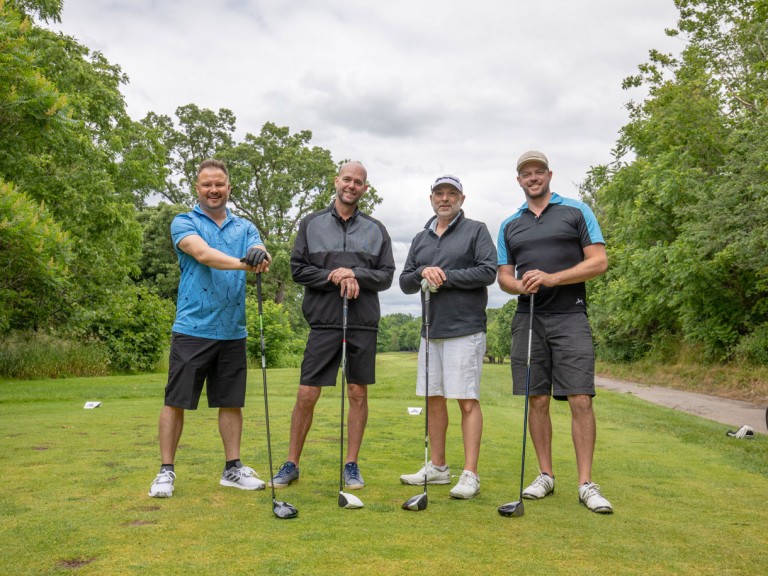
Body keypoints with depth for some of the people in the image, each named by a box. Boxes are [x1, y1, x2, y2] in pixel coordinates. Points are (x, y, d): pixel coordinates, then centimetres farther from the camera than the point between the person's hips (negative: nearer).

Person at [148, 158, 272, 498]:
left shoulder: (244, 228, 12)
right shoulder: (184, 223, 0)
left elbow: (260, 252, -9)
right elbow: (203, 254, -20)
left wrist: (260, 256, -34)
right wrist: (242, 263, -37)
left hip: (233, 332, 4)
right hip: (192, 329, -3)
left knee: (231, 402, 9)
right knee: (176, 402, 1)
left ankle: (233, 469, 20)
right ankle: (166, 471, 13)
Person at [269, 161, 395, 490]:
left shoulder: (376, 230, 10)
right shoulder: (311, 224, 9)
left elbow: (386, 275, 6)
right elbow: (297, 269, 3)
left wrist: (355, 274, -11)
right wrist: (332, 276, -11)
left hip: (363, 324, 1)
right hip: (324, 321, -1)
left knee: (358, 394, 5)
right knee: (306, 395, -1)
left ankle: (351, 465, 18)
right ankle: (291, 465, 15)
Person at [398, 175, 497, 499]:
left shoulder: (476, 231, 2)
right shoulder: (420, 239, 17)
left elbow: (489, 272, -10)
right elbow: (404, 283, 13)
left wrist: (446, 276, -12)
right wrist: (422, 273, -8)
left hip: (465, 330, -6)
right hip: (431, 330, 6)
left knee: (467, 400, -6)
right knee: (434, 398, 10)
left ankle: (470, 475, -2)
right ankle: (437, 467, 22)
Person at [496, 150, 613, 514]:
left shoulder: (577, 212, 6)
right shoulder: (510, 226, 16)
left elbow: (599, 262, -2)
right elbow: (504, 277, 14)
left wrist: (552, 278, -14)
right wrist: (520, 285, -10)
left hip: (570, 317, -3)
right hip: (528, 318, 3)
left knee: (580, 399, -8)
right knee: (537, 400, 5)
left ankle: (586, 483, -1)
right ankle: (545, 475, 16)